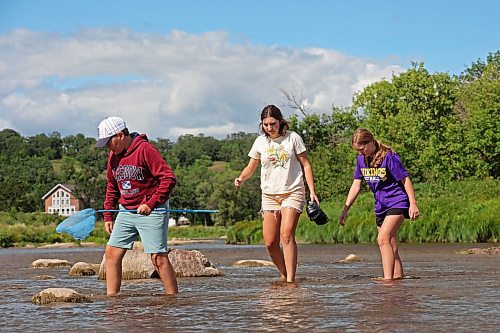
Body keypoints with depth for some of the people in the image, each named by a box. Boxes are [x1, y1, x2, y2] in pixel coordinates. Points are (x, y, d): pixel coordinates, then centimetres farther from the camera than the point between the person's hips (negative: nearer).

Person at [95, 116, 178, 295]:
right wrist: (108, 215, 15)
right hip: (126, 212, 8)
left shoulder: (145, 149, -15)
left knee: (158, 258, -10)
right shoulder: (114, 155, 9)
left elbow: (169, 179, -19)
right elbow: (112, 187, 21)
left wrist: (150, 204, -23)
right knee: (112, 253, 1)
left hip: (151, 212, -8)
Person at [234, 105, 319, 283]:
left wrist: (312, 191, -4)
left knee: (286, 235, -21)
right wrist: (241, 178, -10)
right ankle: (284, 274, 19)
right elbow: (251, 167, 12)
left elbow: (306, 165, 3)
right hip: (269, 195, 4)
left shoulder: (293, 138, -1)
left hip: (292, 192, -3)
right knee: (270, 242, -1)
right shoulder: (260, 142, 5)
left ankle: (290, 279, -21)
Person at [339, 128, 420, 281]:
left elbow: (406, 180, -12)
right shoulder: (361, 159, 4)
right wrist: (345, 209, 7)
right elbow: (356, 185, 11)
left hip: (397, 203, -7)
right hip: (380, 206, 7)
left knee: (383, 239, -21)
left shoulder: (388, 157, -16)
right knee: (391, 245, 8)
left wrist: (413, 204, -17)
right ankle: (398, 276, 14)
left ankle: (388, 278, -25)